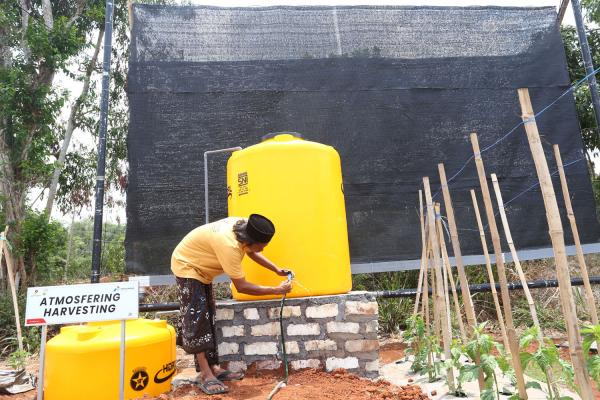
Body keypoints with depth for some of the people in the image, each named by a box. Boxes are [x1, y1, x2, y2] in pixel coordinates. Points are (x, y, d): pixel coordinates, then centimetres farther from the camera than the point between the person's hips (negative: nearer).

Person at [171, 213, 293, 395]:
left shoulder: (243, 226, -16)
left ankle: (213, 368, 14)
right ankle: (206, 376, -8)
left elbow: (252, 253, 5)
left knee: (208, 318, 9)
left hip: (201, 268, 9)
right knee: (197, 319, -12)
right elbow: (241, 286, -32)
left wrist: (277, 270, -3)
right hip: (187, 266, -9)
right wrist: (276, 290, -26)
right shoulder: (229, 245, -39)